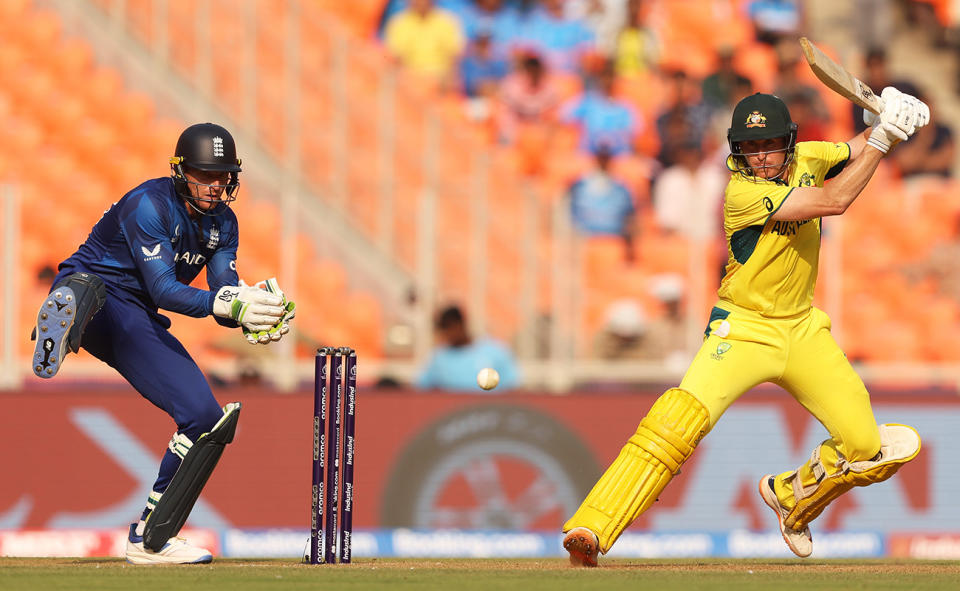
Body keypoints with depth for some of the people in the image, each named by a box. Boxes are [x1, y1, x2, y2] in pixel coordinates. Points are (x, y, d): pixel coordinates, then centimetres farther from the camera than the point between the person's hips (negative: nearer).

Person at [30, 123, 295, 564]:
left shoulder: (222, 222, 6)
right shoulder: (149, 205, -18)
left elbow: (226, 294, 0)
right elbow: (164, 290, -26)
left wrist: (254, 316, -23)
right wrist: (226, 304, -40)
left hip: (137, 325, 6)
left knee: (206, 418, -2)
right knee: (89, 288, -41)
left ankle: (150, 539, 5)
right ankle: (61, 322, -76)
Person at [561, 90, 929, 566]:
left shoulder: (807, 159, -2)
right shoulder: (743, 192, -22)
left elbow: (859, 151, 16)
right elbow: (833, 201, -27)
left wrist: (885, 127, -7)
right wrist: (883, 137, -24)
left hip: (802, 328, 6)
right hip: (744, 328, -6)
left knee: (866, 450, -1)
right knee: (678, 420, -29)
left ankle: (791, 497, 31)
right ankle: (590, 530, -32)